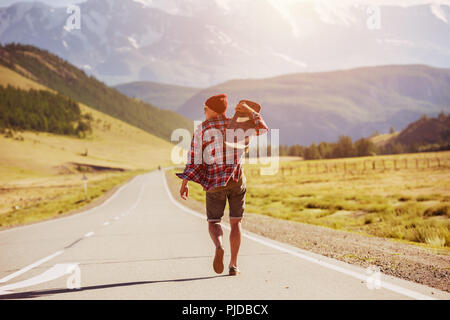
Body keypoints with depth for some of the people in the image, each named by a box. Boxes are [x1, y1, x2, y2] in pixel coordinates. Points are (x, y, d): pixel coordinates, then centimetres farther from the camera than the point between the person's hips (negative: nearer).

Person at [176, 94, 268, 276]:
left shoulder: (201, 129, -4)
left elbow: (194, 158, -7)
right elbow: (263, 129, 12)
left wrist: (184, 183, -2)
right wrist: (250, 111, 4)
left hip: (214, 182, -2)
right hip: (236, 179, 2)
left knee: (214, 222, 9)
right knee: (235, 222, 13)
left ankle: (219, 247, -24)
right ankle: (233, 265, 8)